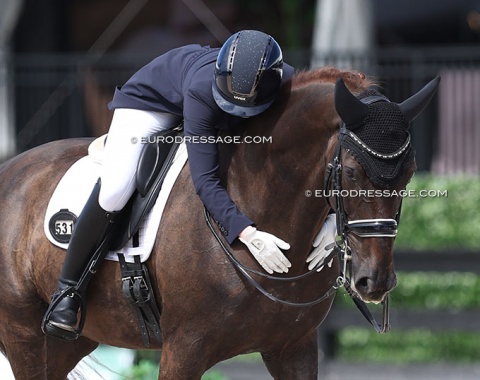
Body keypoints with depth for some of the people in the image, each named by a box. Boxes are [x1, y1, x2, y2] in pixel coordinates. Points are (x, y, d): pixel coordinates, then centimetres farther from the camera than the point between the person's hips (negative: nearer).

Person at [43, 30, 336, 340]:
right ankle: (67, 291, -8)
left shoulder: (290, 85, -34)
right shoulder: (202, 91, -45)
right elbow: (206, 180, -46)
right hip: (153, 101, -6)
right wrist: (247, 233, -58)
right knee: (114, 191, -24)